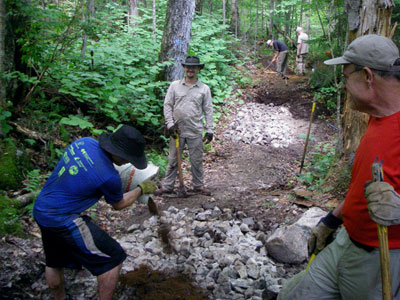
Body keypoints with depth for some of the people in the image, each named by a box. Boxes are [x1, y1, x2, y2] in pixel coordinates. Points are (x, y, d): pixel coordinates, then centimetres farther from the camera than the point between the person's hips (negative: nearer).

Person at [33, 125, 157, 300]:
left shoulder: (85, 141, -5)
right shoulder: (109, 176, -23)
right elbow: (118, 205, -1)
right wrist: (141, 189, 12)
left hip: (40, 210, 9)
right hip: (63, 220, -9)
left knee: (54, 263, 28)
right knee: (114, 259, 1)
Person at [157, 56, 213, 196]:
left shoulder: (204, 88, 5)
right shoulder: (174, 85, 5)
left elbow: (208, 110, 5)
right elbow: (167, 105, 5)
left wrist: (209, 130, -1)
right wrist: (170, 124, -6)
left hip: (195, 132, 0)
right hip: (177, 130, 0)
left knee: (197, 160, 8)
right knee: (173, 159, 6)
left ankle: (198, 185, 22)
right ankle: (167, 186, 16)